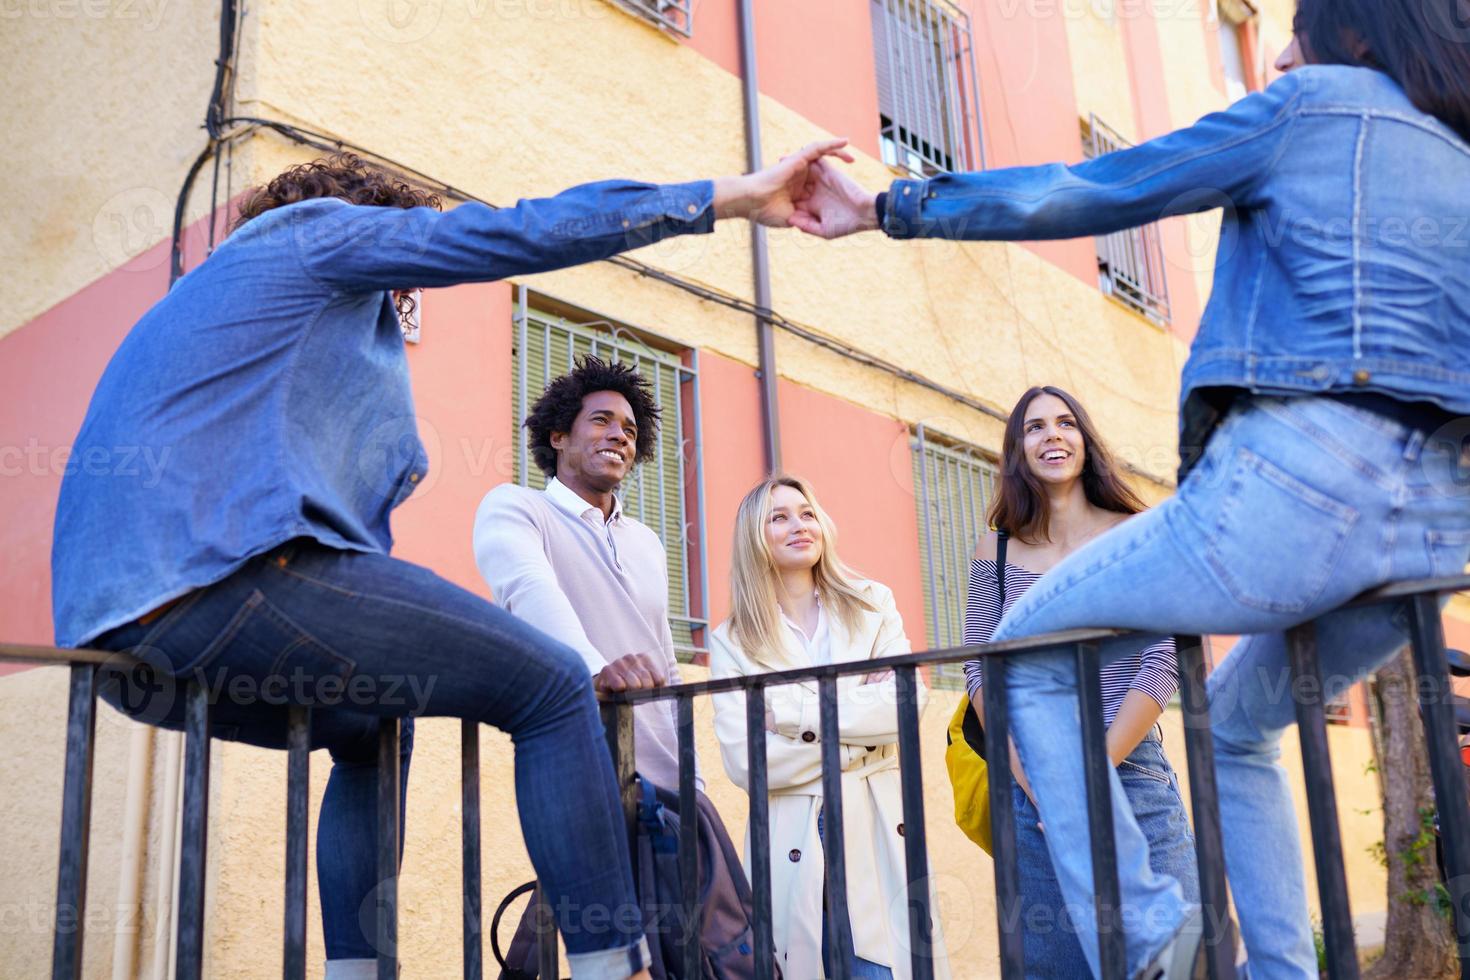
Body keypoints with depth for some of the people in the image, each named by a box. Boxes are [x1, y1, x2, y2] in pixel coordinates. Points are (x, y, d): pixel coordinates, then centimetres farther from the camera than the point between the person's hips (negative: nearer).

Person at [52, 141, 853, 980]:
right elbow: (519, 234, 2)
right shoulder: (321, 226, 11)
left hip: (124, 615, 10)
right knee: (554, 688, -4)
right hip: (228, 575, -10)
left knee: (372, 731, 30)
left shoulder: (226, 283, 35)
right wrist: (730, 196, 5)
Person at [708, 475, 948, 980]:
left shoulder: (871, 605, 8)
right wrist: (858, 735, -9)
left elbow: (906, 705, -8)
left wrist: (787, 709, -11)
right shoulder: (731, 640, 3)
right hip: (794, 844, -1)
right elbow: (744, 762, -8)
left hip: (878, 830, 1)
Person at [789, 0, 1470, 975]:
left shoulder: (1313, 103, 5)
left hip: (1299, 484, -8)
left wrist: (888, 207, 11)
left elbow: (1081, 194, 4)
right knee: (1235, 727, 29)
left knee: (1027, 657, 9)